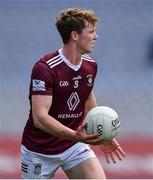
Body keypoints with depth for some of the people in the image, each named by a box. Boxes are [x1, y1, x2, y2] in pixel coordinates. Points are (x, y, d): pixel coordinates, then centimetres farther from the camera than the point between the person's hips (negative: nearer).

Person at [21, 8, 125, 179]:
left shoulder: (91, 65, -1)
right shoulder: (45, 68, -23)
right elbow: (40, 117, -32)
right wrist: (75, 136, -45)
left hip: (75, 146, 5)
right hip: (40, 151, -5)